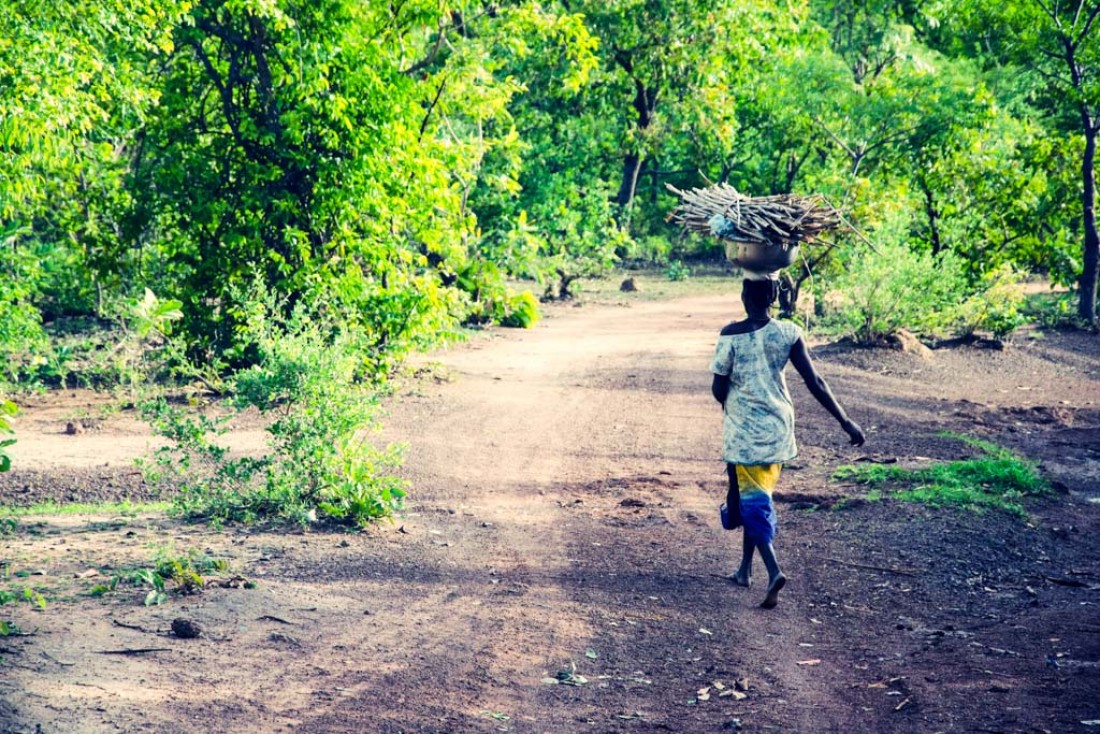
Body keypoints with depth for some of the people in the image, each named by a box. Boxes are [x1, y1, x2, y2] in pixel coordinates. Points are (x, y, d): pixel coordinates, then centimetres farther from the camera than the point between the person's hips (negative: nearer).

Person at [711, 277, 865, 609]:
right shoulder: (788, 333, -5)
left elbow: (718, 389, -9)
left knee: (750, 500, 0)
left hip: (742, 429, -4)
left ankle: (773, 570, -19)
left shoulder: (730, 335, -14)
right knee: (759, 497, 20)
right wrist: (845, 422, -1)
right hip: (777, 428, 4)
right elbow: (815, 383, -7)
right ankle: (745, 568, 30)